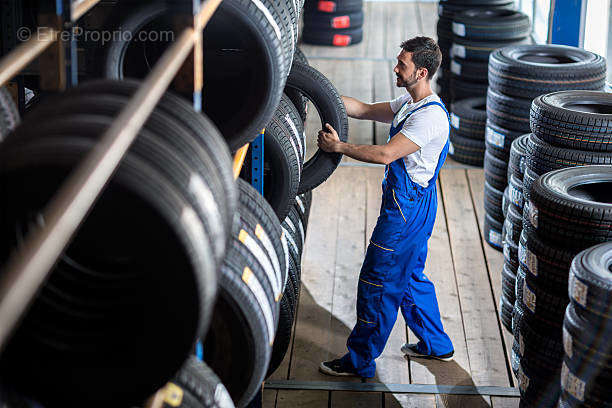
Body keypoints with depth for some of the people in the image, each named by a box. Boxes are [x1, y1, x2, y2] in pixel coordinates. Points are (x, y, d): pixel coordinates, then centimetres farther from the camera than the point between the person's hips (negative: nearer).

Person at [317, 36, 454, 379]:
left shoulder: (431, 117, -23)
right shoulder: (409, 104, 9)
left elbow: (385, 154, -28)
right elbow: (365, 110, 15)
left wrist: (338, 147, -20)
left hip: (407, 209, -10)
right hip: (409, 205, 10)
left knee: (378, 283, -2)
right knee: (410, 278, 22)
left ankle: (361, 361, 8)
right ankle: (436, 344, 36)